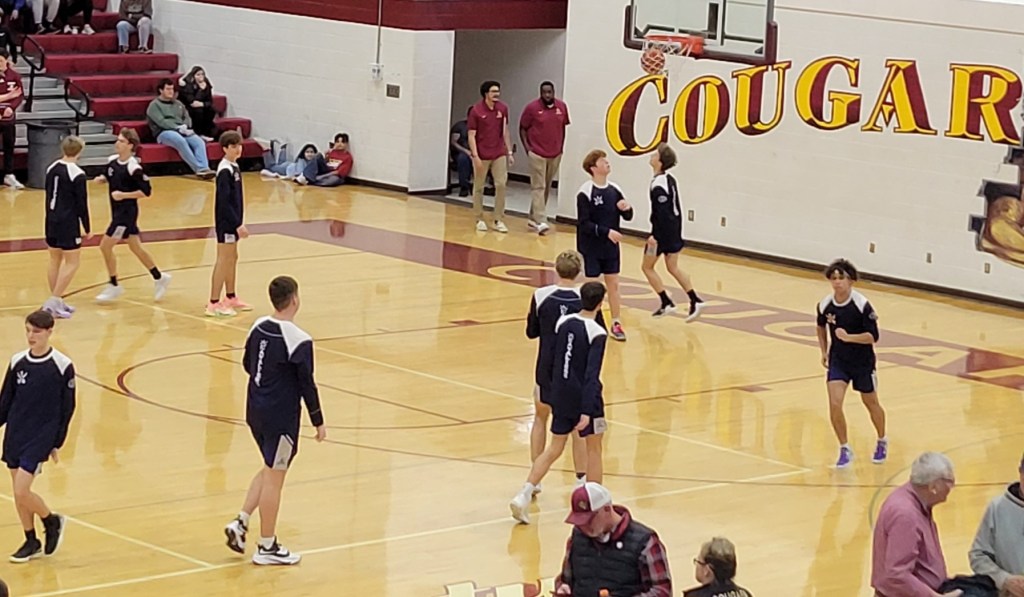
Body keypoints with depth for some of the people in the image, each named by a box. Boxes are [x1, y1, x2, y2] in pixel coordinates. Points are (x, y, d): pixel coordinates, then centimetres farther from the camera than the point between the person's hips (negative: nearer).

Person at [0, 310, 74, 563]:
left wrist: (57, 443, -3)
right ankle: (31, 542, 24)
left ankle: (52, 521, 14)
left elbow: (67, 408, -3)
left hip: (41, 437, -5)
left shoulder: (62, 366, -9)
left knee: (21, 491, -12)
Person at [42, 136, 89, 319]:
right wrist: (87, 229, -3)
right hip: (68, 223, -7)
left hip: (52, 221, 7)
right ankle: (53, 301, -7)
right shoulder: (78, 175, -15)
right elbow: (82, 205, -12)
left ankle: (56, 301, 21)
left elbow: (49, 197, 14)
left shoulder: (52, 169, 6)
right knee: (72, 262, 0)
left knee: (55, 260, 15)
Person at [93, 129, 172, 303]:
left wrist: (124, 195, -23)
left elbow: (146, 191, -18)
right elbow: (108, 176, 22)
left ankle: (114, 286, 7)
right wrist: (101, 179, -1)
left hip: (127, 212, -8)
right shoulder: (112, 161, 3)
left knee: (106, 246, -7)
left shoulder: (133, 168, -20)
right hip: (117, 211, 8)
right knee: (136, 247, 17)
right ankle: (159, 278, 30)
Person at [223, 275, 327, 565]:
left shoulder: (258, 328, 1)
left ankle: (241, 522, 15)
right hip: (281, 417, -7)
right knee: (274, 478, 3)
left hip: (255, 410, 7)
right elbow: (307, 384, -16)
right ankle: (267, 547, 11)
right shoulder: (298, 341, -20)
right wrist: (318, 422, -6)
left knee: (270, 470, 24)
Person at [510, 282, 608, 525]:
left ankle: (523, 495, 1)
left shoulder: (563, 322, 2)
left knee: (555, 448, 13)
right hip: (584, 398, -5)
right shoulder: (597, 333, -16)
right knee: (593, 449, 12)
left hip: (561, 395, 5)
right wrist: (587, 411, -24)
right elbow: (592, 375, -21)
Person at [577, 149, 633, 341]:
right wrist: (606, 232, -26)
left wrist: (627, 208, -12)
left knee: (613, 284, 7)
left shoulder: (614, 190, 3)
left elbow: (627, 217, 10)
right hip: (591, 248, -5)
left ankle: (616, 324, 14)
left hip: (611, 247, 5)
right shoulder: (585, 193, -15)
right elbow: (584, 224, -19)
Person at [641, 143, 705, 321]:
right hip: (674, 229, 9)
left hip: (663, 229, -9)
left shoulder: (658, 185, -21)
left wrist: (655, 236, -24)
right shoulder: (670, 180, 8)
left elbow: (662, 213, -25)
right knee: (673, 268, 15)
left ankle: (666, 303, 6)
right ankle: (695, 301, 8)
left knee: (647, 266, 8)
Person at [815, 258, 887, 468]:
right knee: (834, 405, -13)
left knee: (870, 403, 16)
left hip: (862, 361, -2)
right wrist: (824, 352, 11)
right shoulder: (825, 305, -9)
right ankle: (845, 449, 4)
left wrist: (848, 337, -32)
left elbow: (873, 337, -21)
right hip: (838, 360, 2)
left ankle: (882, 442, 41)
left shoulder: (862, 305, -21)